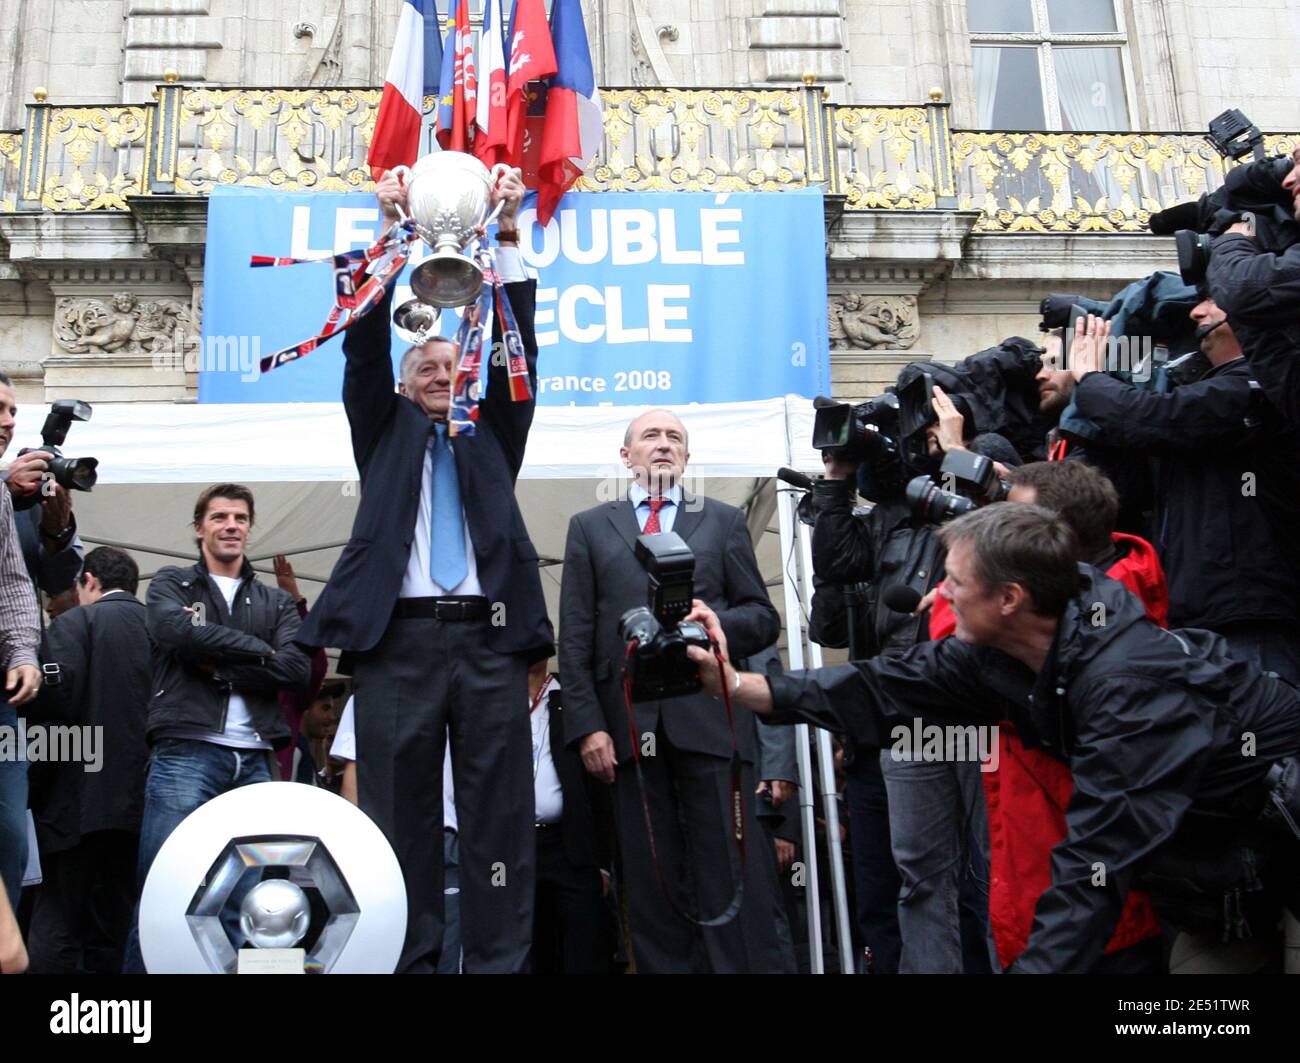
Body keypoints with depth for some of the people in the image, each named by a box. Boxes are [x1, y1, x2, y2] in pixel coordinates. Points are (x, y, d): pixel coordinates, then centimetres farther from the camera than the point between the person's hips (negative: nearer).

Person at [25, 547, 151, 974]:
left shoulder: (76, 622, -2)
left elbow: (57, 695, -14)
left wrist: (37, 785, -4)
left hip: (81, 799, -5)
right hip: (138, 801, 5)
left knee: (56, 931, -2)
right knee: (113, 931, 10)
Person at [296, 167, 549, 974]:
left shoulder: (492, 435, 22)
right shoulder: (385, 431, 22)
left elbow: (516, 348, 13)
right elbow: (367, 346, 11)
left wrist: (508, 240, 5)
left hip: (488, 638, 1)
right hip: (397, 637, 0)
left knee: (501, 816, -2)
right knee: (400, 816, -1)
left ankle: (500, 963, 1)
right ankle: (408, 961, 4)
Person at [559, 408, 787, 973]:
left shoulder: (724, 521, 15)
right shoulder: (590, 527, 15)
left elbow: (763, 619, 12)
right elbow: (576, 639, 8)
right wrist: (587, 725, -3)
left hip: (709, 719, -1)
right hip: (630, 724, 1)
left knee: (731, 874, -4)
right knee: (652, 887, 3)